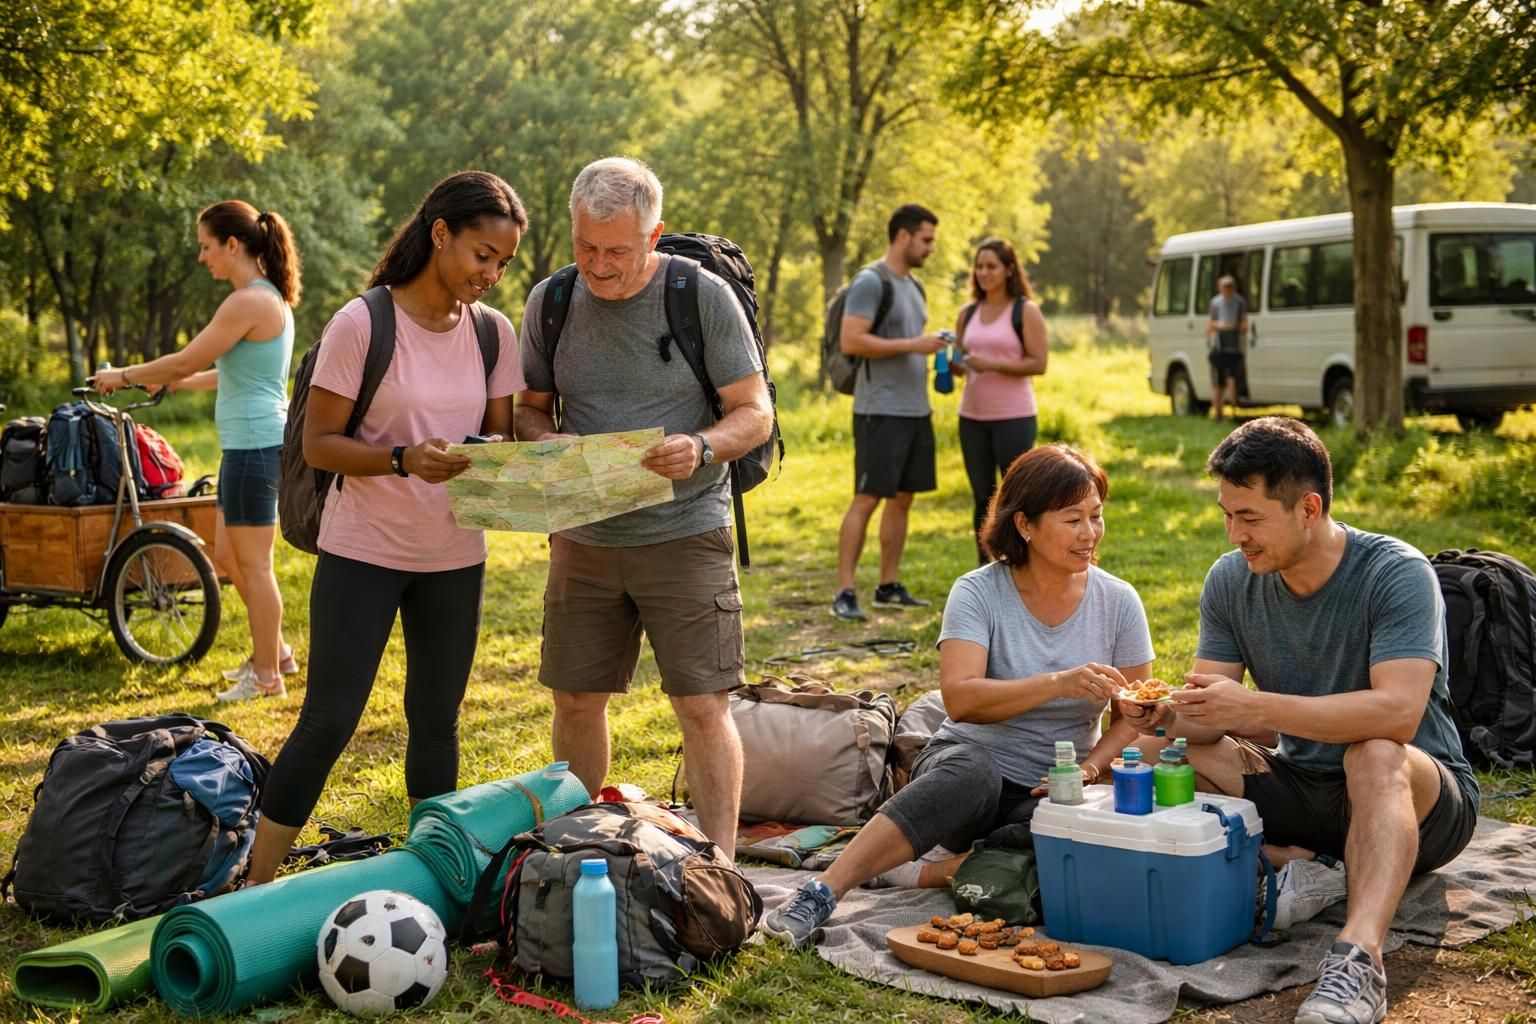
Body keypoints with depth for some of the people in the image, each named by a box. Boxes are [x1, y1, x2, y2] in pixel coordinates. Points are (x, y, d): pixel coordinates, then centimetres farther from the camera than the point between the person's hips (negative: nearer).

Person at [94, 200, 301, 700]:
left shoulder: (248, 302, -17)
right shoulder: (269, 296, 14)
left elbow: (186, 361, -15)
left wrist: (124, 375, -1)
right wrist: (175, 382, 25)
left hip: (253, 446, -10)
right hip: (253, 444, 10)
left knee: (253, 565, 0)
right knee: (228, 556, 18)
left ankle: (266, 676, 9)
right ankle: (275, 650, 27)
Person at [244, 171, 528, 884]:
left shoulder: (495, 332, 2)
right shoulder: (361, 325, -13)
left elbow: (501, 438, 8)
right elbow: (318, 444, -12)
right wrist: (404, 460, -27)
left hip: (455, 557, 5)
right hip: (363, 550, -5)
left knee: (437, 719, 13)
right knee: (329, 721, -4)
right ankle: (255, 887, 8)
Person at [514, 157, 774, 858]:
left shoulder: (704, 297, -8)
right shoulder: (549, 302, 2)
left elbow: (756, 413, -6)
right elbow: (530, 407, 11)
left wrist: (702, 448, -26)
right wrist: (546, 444, -12)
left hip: (685, 532, -4)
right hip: (583, 536, 4)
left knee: (701, 705, -6)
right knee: (576, 700, 10)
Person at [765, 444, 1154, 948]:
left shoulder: (1118, 602, 1)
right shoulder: (978, 592, -8)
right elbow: (960, 698, -22)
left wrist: (1089, 768, -15)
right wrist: (1059, 684, -33)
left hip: (1047, 793, 2)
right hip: (967, 766, -2)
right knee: (970, 768, -41)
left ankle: (924, 873, -20)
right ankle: (821, 893, -43)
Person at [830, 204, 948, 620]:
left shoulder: (913, 286, 17)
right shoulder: (870, 281, -11)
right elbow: (851, 341, -20)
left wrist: (935, 354, 11)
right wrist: (912, 345, -19)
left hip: (915, 410, 9)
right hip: (881, 411, -9)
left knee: (902, 498, 10)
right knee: (866, 499, -9)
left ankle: (889, 587, 17)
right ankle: (844, 593, -6)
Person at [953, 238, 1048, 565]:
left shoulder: (1026, 311, -3)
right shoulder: (968, 314, 11)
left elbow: (1038, 364, -9)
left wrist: (992, 365, -19)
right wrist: (952, 361, -6)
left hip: (1014, 418, -5)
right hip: (972, 418, 5)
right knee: (983, 499, 8)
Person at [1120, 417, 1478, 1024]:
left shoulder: (1397, 574, -20)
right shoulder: (1230, 580, -3)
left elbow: (1397, 712, -34)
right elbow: (1207, 717, -6)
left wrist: (1254, 707, -40)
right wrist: (1169, 716, -30)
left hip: (1419, 796, -5)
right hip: (1300, 787, 5)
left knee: (1375, 754, -40)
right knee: (1169, 753, -15)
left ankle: (1359, 957, -55)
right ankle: (1293, 867, -21)